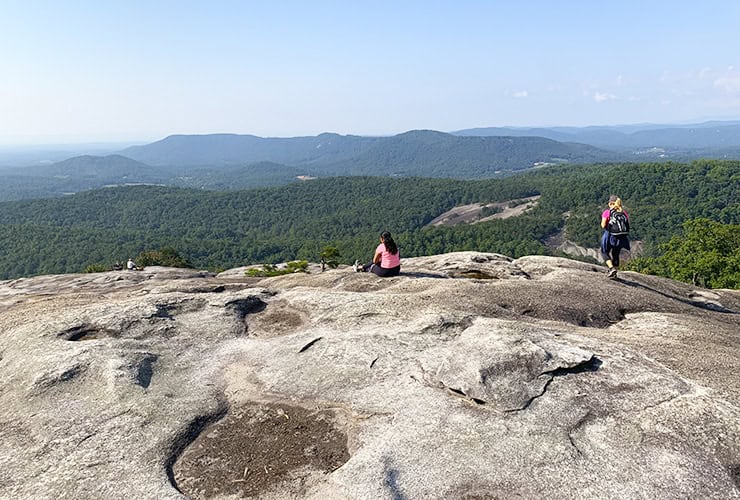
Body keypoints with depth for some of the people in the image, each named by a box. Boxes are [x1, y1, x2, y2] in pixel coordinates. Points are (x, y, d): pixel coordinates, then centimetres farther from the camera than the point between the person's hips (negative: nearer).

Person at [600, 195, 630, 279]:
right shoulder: (624, 213, 10)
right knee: (616, 254, 22)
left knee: (604, 252, 15)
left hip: (611, 236, -4)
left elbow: (603, 225, -7)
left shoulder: (607, 212, -2)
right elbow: (627, 225, 5)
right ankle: (614, 272, 26)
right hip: (623, 237, 4)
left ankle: (611, 268, -7)